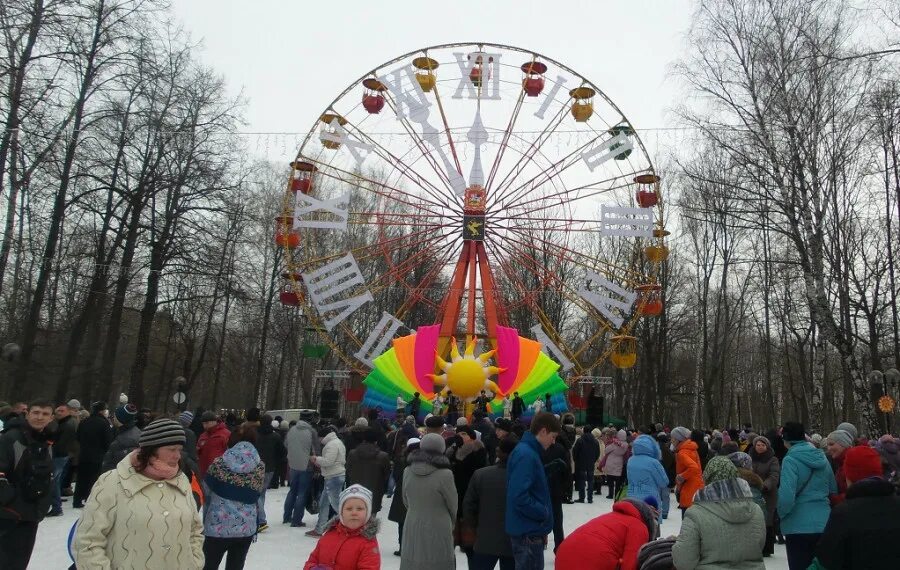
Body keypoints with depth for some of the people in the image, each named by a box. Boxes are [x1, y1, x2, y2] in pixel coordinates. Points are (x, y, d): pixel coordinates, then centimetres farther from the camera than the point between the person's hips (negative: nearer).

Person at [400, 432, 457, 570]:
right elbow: (453, 505, -3)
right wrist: (452, 523, 16)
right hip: (438, 532, -4)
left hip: (412, 529, 4)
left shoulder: (408, 471, -3)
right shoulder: (445, 474, -16)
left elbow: (406, 502, 9)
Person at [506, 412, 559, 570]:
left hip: (530, 530, 10)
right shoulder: (526, 454, -20)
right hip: (528, 531, -10)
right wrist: (544, 512, -16)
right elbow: (519, 496, -28)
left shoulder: (530, 452, 11)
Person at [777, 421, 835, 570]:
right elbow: (833, 490, 16)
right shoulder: (822, 458, 6)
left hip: (799, 526, -6)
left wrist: (781, 513, -5)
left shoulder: (790, 460, -15)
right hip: (824, 523, 6)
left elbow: (786, 496, -23)